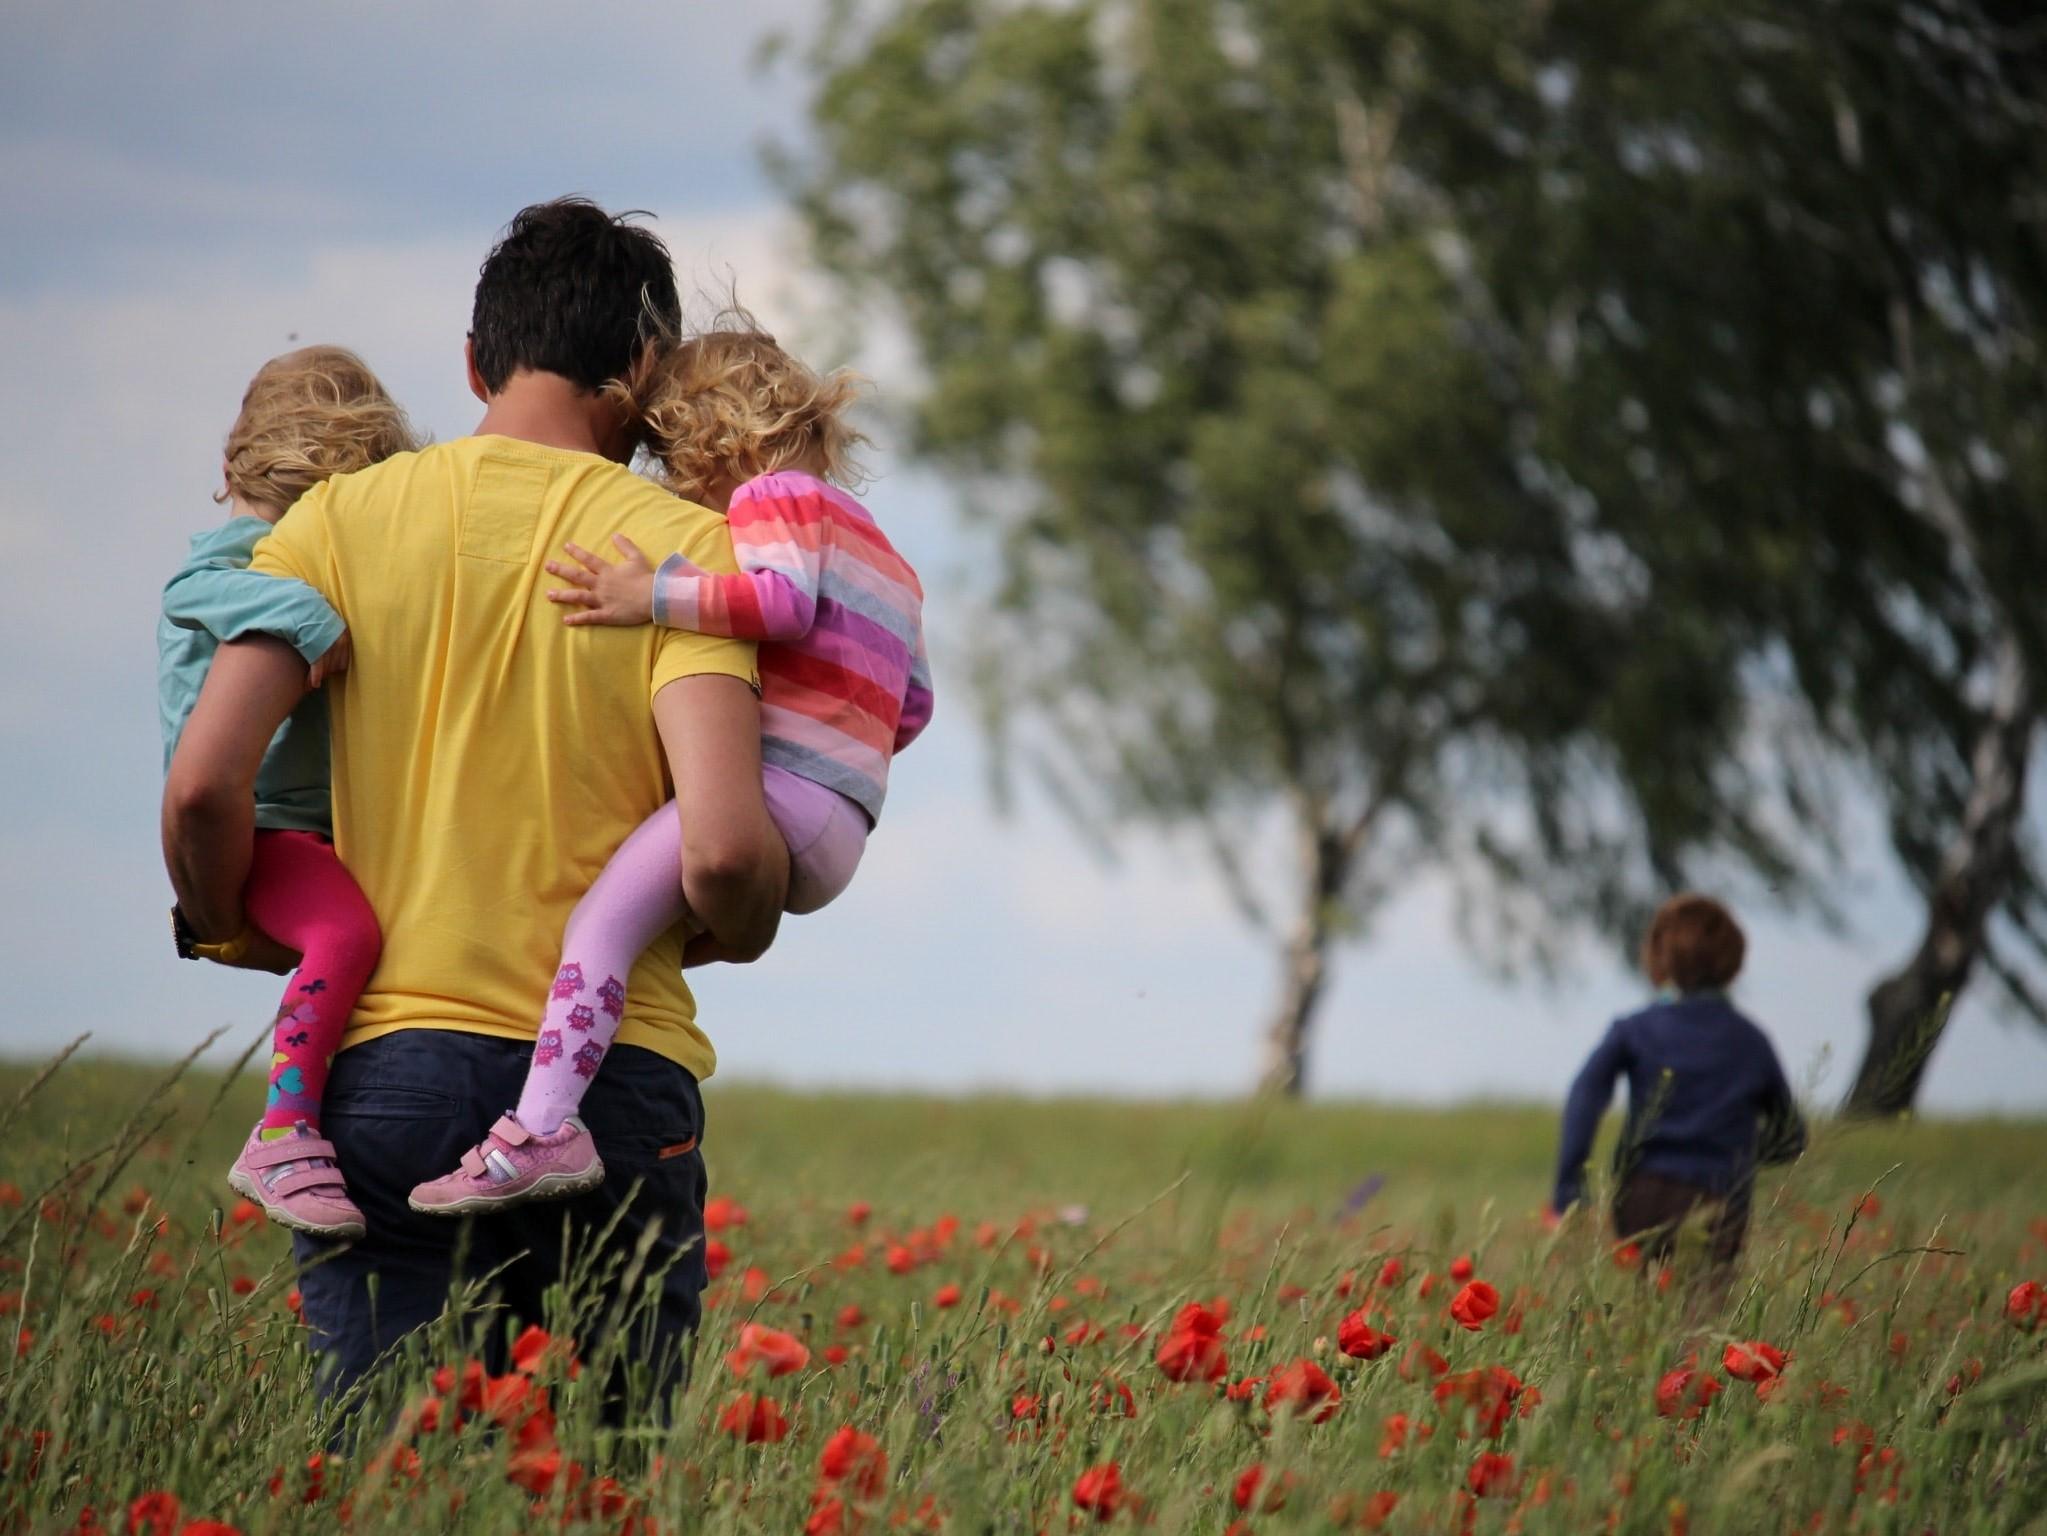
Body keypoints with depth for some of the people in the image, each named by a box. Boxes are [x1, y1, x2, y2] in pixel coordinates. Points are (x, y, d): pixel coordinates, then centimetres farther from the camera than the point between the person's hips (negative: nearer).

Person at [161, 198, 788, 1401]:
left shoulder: (345, 518, 4)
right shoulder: (684, 546, -1)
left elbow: (205, 784, -6)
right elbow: (722, 849, -13)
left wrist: (236, 935, 14)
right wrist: (746, 931, 9)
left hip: (385, 1064, 1)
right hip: (613, 1077, -1)